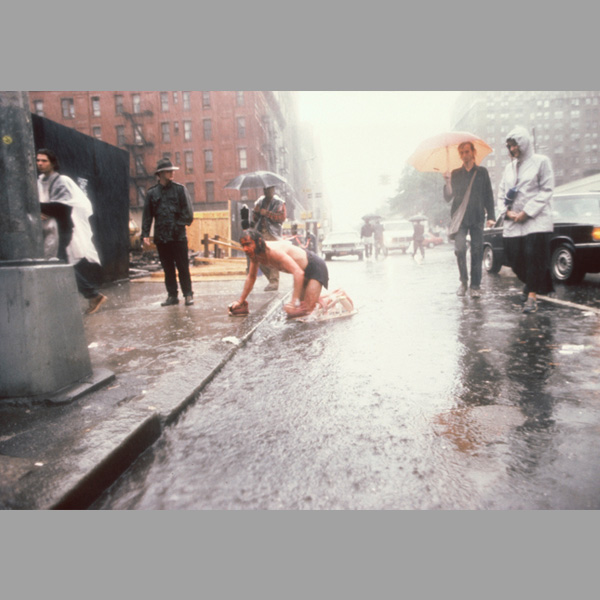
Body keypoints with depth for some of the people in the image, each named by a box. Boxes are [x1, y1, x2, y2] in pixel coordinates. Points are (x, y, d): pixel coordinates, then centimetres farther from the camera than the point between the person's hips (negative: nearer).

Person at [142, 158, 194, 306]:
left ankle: (188, 294, 9)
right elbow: (147, 215, 9)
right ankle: (172, 295, 17)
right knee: (167, 268, 9)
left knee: (183, 267, 0)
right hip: (161, 237, 3)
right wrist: (145, 234, 0)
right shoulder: (152, 193, 9)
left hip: (178, 236, -3)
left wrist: (180, 226, -11)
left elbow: (188, 211, -1)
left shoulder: (180, 189, 3)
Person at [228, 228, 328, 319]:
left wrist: (294, 302, -47)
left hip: (316, 267, -9)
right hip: (304, 271, 9)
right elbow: (251, 277, 9)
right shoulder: (255, 255, -7)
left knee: (307, 309, -11)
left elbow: (298, 273, -43)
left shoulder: (274, 251, -35)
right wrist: (240, 301, 12)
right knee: (299, 307, 18)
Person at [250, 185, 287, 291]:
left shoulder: (279, 203, 3)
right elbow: (255, 219, 25)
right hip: (260, 233, 6)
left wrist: (267, 213, -14)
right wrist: (256, 212, 4)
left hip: (272, 234, -6)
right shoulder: (260, 201, 19)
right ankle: (271, 278, 20)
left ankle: (274, 282, -5)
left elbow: (282, 217, -12)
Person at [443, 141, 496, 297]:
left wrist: (491, 216, 0)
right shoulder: (455, 173, 11)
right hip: (460, 218, 0)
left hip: (477, 217, 0)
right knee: (460, 249, -14)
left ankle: (475, 286, 5)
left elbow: (489, 195, 9)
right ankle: (463, 281, 4)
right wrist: (447, 182, -11)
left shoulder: (482, 172, 10)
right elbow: (448, 198, 6)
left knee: (477, 252, -2)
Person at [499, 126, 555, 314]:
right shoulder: (509, 167, 18)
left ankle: (532, 295, -5)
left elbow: (546, 190, -5)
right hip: (513, 222, 5)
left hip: (536, 220, -5)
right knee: (514, 258, 2)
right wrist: (507, 211, -4)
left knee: (534, 256, -11)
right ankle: (532, 285, 28)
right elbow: (501, 193, 15)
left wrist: (527, 212, -13)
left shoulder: (541, 161, 2)